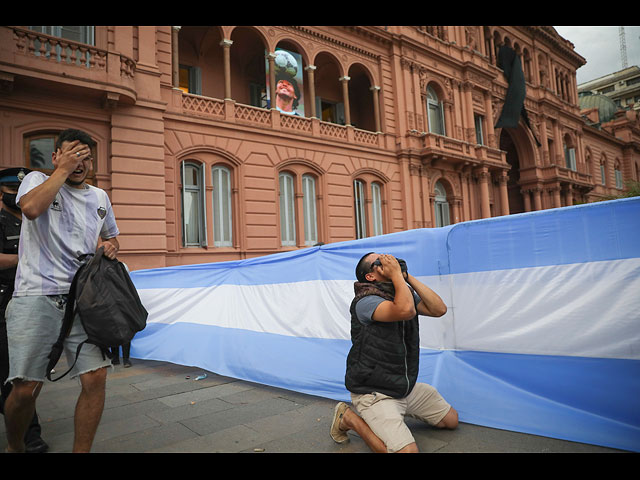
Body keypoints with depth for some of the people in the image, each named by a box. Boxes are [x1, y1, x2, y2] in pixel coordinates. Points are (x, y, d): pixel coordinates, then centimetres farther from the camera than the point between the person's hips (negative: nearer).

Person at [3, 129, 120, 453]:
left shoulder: (100, 197, 18)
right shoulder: (37, 180, 7)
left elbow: (110, 237, 31)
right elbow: (31, 208, -17)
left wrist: (110, 247, 7)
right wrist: (62, 169, -8)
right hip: (37, 296, -3)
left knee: (96, 380, -5)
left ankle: (81, 451, 12)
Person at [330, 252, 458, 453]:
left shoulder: (404, 293, 4)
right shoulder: (365, 301, -22)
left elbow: (439, 309, -9)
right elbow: (406, 310, -39)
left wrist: (407, 276, -10)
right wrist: (397, 273, -25)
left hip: (407, 386, 8)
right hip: (374, 392, -8)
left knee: (451, 420, 15)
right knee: (407, 450, -22)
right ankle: (350, 418, -1)